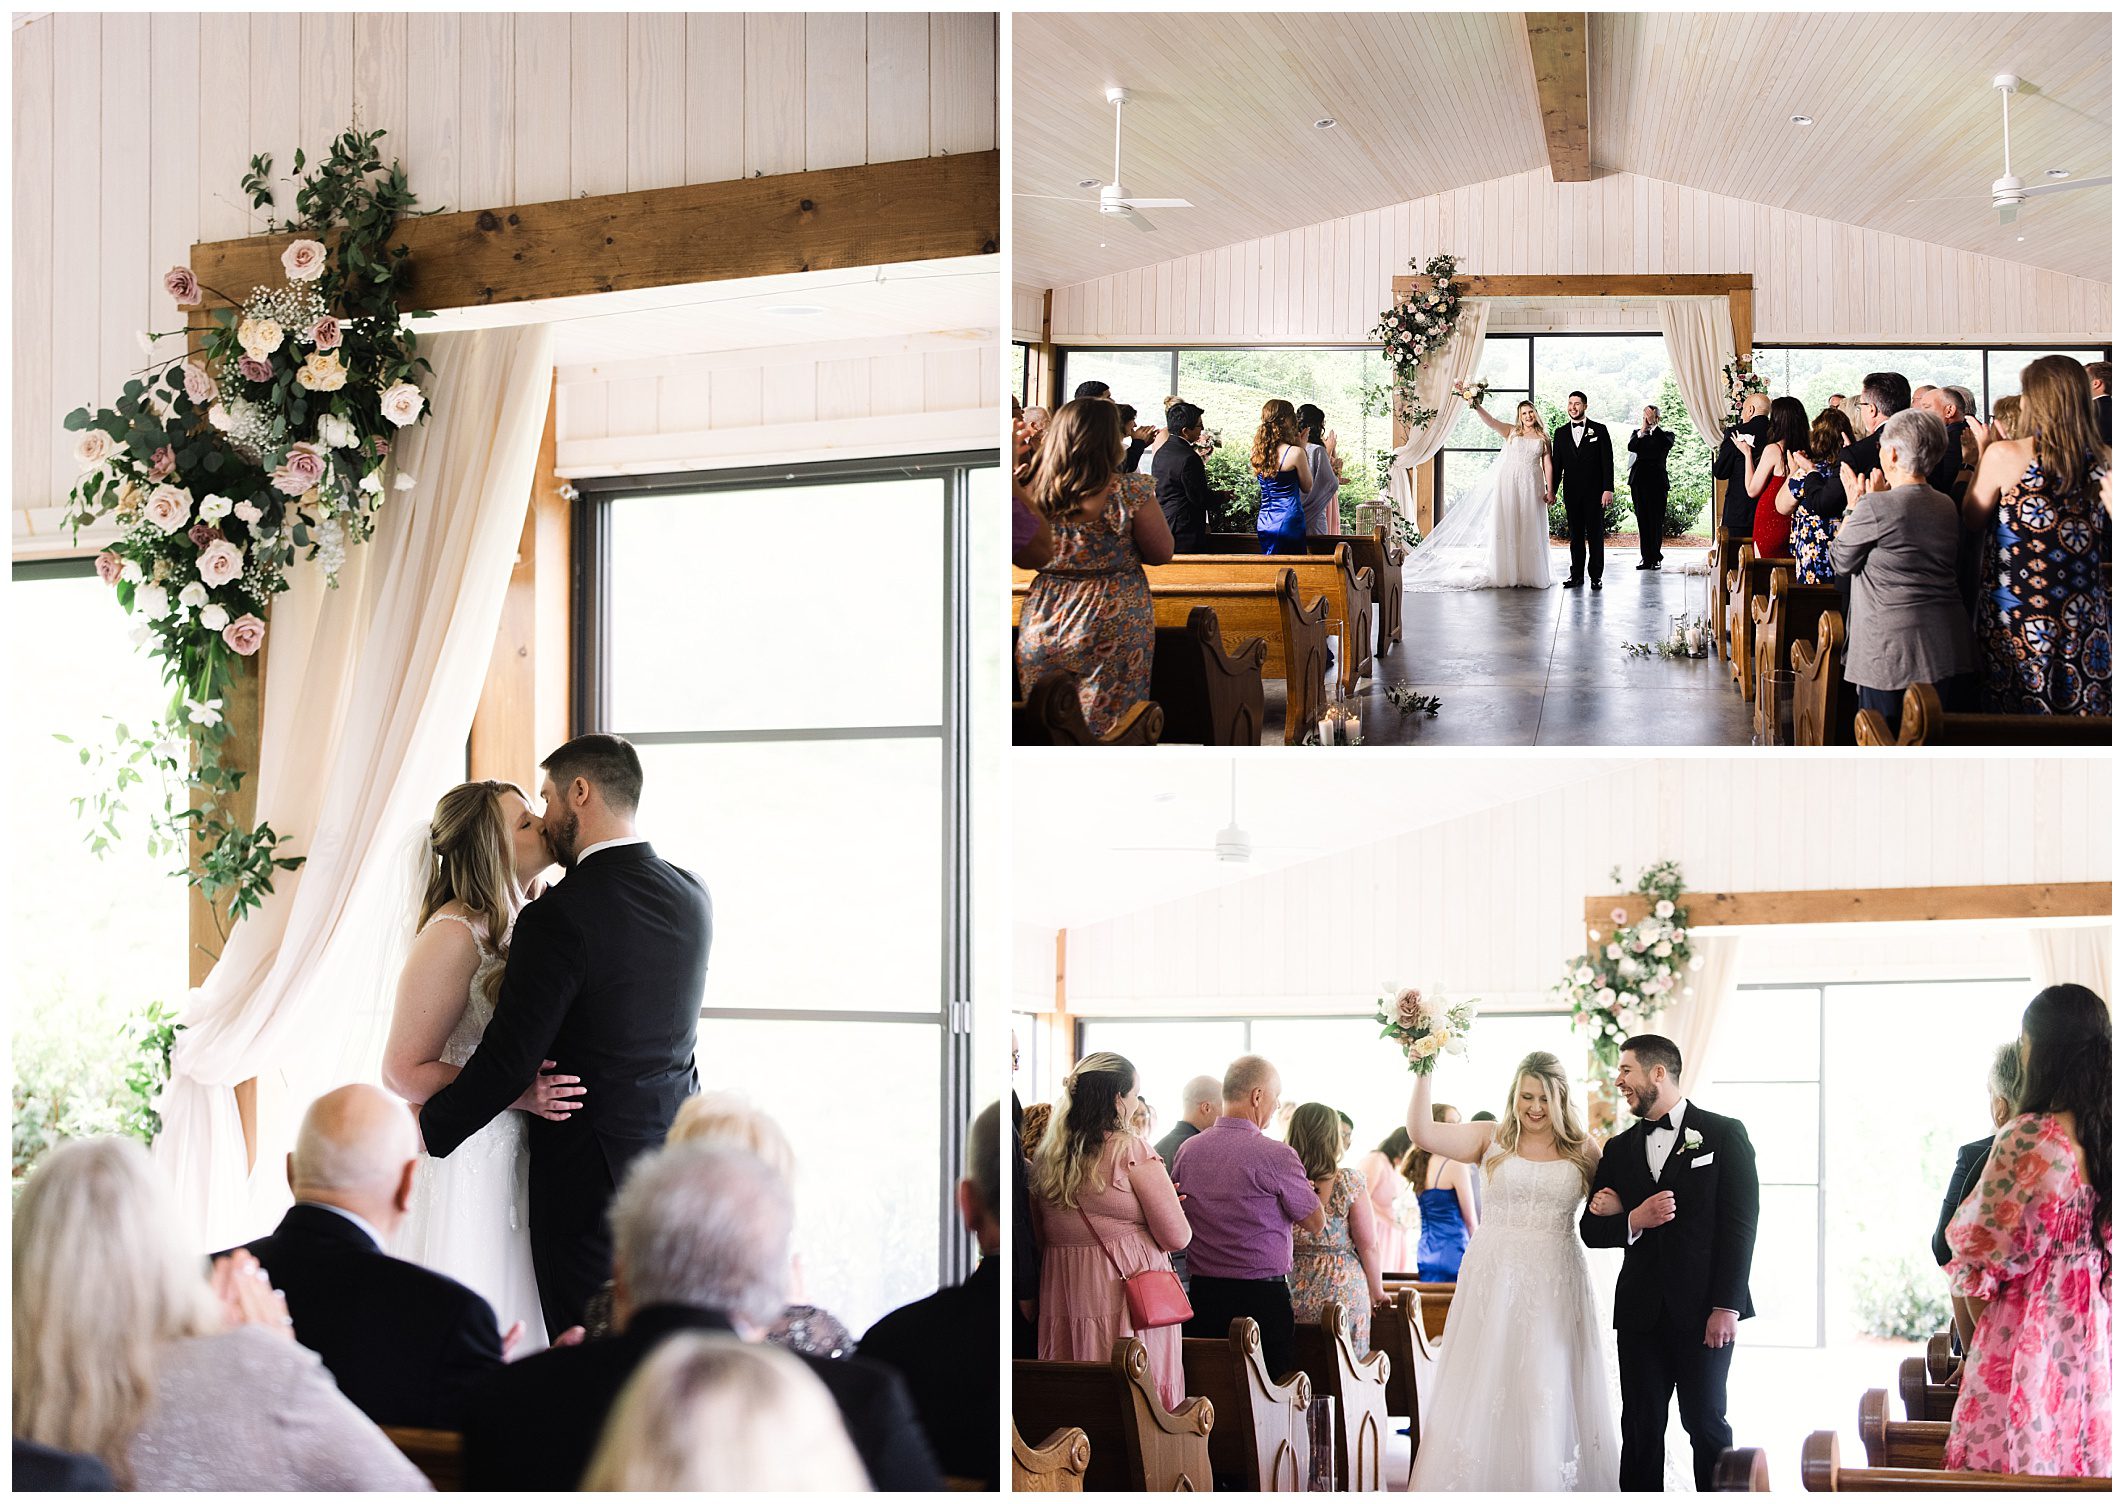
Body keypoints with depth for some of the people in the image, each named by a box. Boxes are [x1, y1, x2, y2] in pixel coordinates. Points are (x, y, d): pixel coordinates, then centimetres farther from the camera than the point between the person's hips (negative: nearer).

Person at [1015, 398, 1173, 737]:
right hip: (1111, 626, -4)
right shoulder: (1128, 492, -16)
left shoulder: (1033, 492, -4)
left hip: (1043, 624, 4)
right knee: (1105, 729, 3)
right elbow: (1162, 553, -7)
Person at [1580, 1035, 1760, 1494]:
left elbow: (1740, 1223, -5)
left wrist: (1726, 1305, -12)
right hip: (1641, 1313, 4)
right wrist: (1632, 1222, -10)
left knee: (1706, 1422, 0)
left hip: (1703, 1312, -4)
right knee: (1640, 1428, 4)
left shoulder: (1723, 1134, 0)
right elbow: (1591, 1230, 12)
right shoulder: (1620, 1149, 15)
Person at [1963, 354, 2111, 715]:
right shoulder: (2103, 460, -1)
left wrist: (1981, 453, 9)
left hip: (2018, 616, -3)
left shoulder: (2005, 455, -12)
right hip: (2090, 617, 3)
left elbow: (1971, 521, 1)